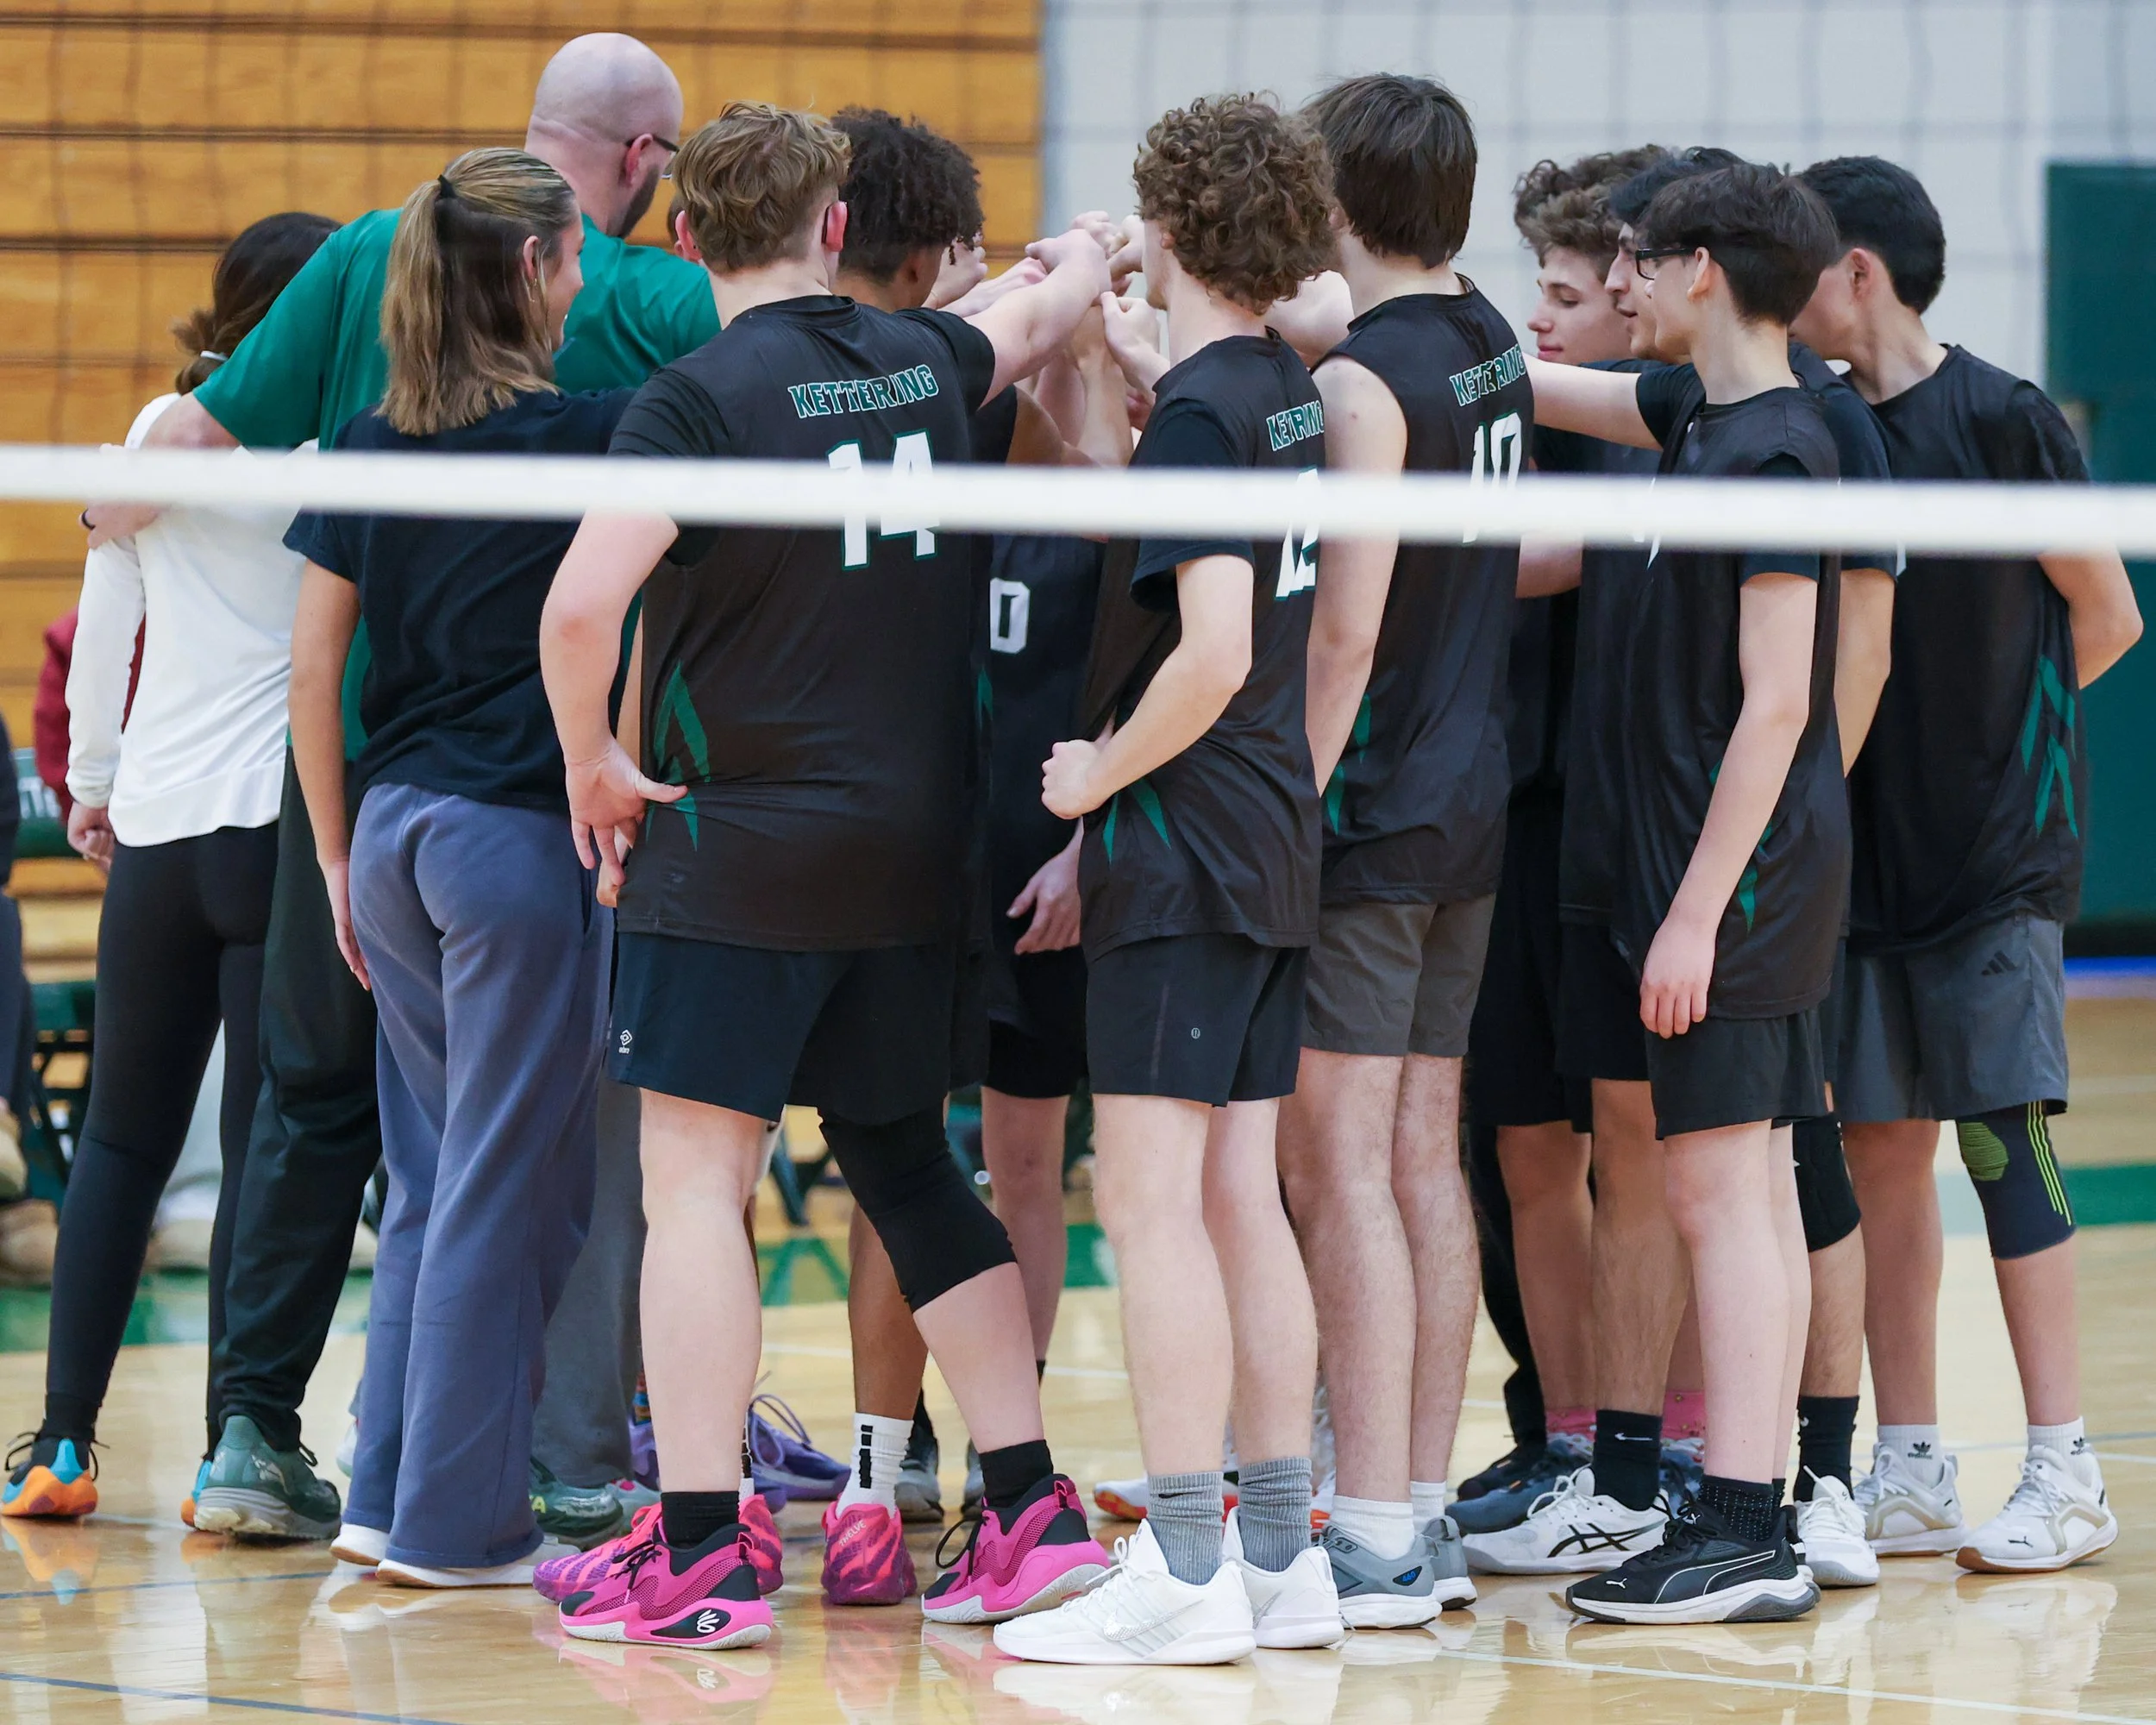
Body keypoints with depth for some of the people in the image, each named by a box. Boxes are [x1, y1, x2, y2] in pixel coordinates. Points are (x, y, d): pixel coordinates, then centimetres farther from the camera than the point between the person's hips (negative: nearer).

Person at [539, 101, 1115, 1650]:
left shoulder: (699, 398, -13)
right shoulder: (924, 361, 5)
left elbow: (582, 604, -23)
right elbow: (1038, 323, 29)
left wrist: (594, 762, -7)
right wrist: (1082, 266, 51)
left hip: (741, 846, -6)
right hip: (917, 843, 6)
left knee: (697, 1178, -3)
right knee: (906, 1163, 15)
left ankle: (699, 1553, -7)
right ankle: (1035, 1511, 13)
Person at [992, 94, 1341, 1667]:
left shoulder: (1200, 408, -15)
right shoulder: (1296, 394, 10)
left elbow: (1213, 653, -24)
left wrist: (1103, 772, -10)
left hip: (1181, 848, -9)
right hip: (1277, 842, 9)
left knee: (1153, 1199, -7)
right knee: (1240, 1197, 11)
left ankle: (1184, 1574, -8)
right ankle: (1281, 1552, 13)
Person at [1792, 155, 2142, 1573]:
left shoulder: (2000, 421, -9)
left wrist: (1990, 728, 6)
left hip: (1997, 853, -6)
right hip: (1867, 852, 6)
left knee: (2003, 1135, -7)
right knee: (1881, 1146, 6)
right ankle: (1910, 1470, 13)